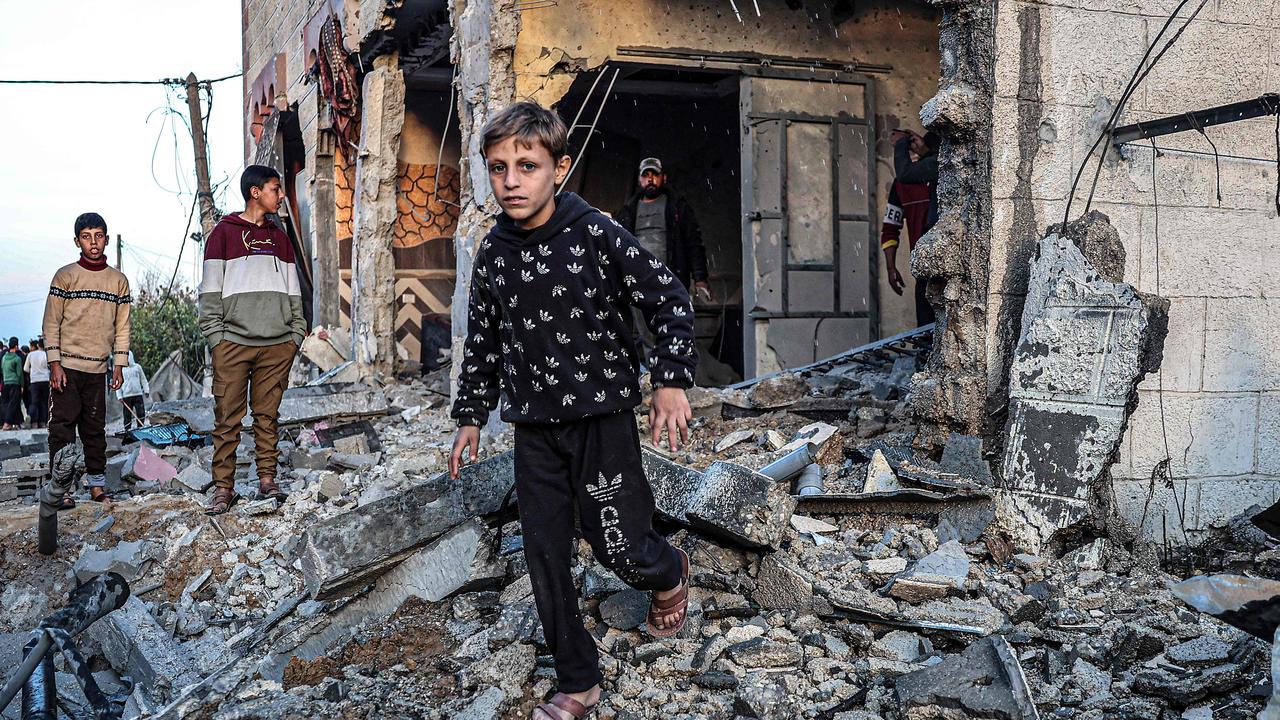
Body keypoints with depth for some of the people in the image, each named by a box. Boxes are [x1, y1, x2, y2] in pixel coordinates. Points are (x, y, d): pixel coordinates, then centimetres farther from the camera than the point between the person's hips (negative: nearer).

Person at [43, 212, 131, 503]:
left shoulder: (119, 280, 9)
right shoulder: (65, 276, 0)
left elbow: (122, 327, 11)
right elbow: (51, 323, -2)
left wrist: (118, 366, 5)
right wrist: (55, 364, -9)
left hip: (98, 369, 3)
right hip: (66, 366, -3)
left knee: (95, 429, 7)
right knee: (62, 427, -4)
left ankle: (97, 484, 11)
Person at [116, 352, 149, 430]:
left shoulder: (137, 367, 8)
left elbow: (143, 380, 14)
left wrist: (146, 390, 6)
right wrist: (119, 396, -3)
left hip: (138, 395, 1)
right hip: (126, 396, -1)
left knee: (141, 414, -4)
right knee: (127, 415, 0)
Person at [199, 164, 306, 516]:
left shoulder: (280, 237, 17)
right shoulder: (224, 233, 4)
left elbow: (293, 292, 17)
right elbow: (211, 292, -1)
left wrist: (296, 334, 8)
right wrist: (216, 337, -8)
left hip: (277, 344, 4)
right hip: (233, 342, -4)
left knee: (267, 415, 6)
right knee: (228, 418, -3)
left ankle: (267, 479, 13)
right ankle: (224, 487, 2)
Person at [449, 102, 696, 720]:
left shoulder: (597, 235, -11)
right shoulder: (493, 252, 4)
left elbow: (669, 300, -5)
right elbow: (482, 341, 15)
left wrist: (670, 380, -12)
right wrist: (471, 415, 16)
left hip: (602, 418, -4)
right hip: (534, 429, 5)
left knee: (618, 546, -3)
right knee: (545, 558, 6)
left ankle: (669, 574, 35)